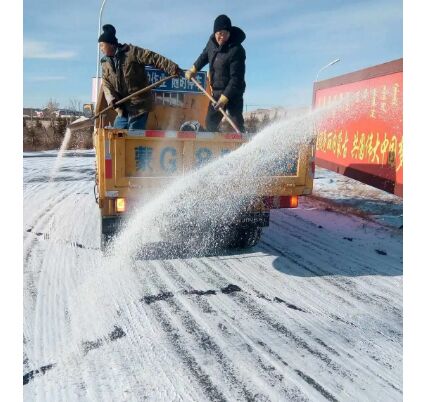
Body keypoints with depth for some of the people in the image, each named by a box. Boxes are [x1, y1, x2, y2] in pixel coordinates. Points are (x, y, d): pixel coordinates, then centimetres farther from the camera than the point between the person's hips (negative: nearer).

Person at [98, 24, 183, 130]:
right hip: (123, 107, 7)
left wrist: (174, 69, -24)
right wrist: (112, 100, -16)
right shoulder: (105, 62, 10)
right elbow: (106, 84, 3)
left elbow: (154, 58, -14)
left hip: (139, 105, -7)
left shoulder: (131, 52, -9)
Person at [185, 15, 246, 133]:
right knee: (210, 122, 15)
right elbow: (205, 55, 22)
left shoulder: (236, 50, -21)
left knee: (236, 123, -14)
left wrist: (225, 97, -28)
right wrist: (194, 69, 22)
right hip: (216, 91, 8)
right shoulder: (212, 42, 0)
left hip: (232, 92, -7)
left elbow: (236, 77, -23)